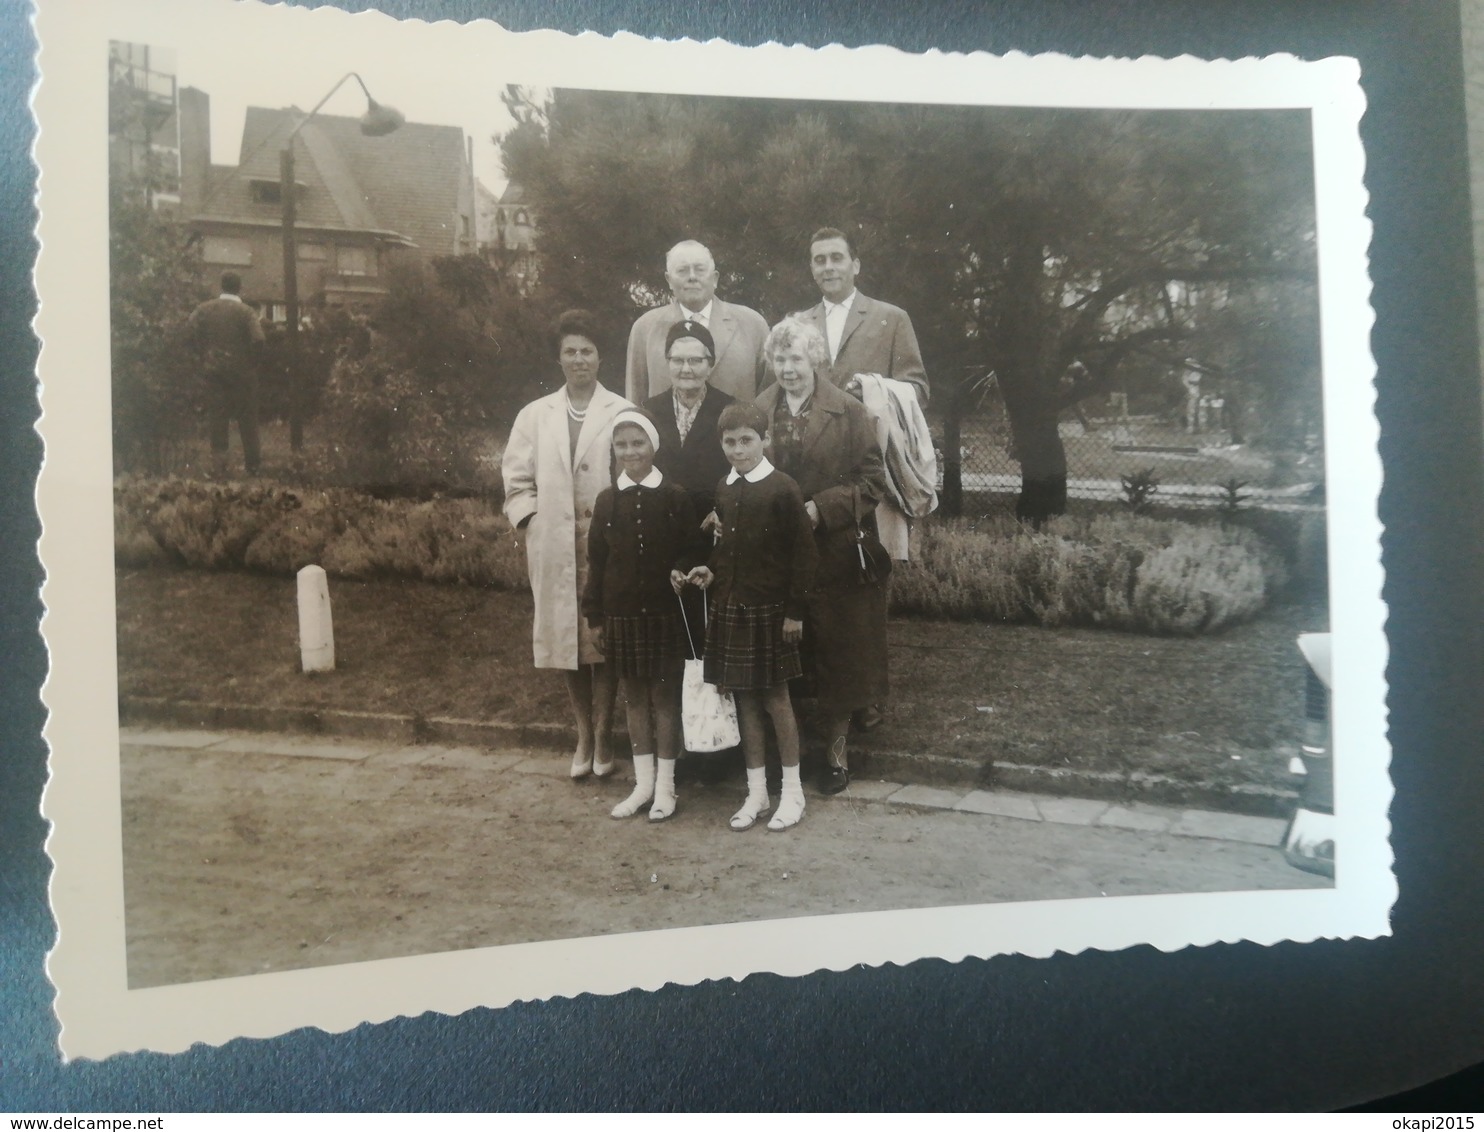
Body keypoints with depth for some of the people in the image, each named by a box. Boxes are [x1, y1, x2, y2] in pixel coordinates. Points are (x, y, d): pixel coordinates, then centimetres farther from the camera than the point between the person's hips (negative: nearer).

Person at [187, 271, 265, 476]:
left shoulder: (205, 308, 1)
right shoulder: (245, 311, -9)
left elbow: (190, 329, -9)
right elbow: (258, 339, -20)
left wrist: (203, 353, 0)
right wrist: (252, 359, -5)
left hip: (213, 369, 2)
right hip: (242, 370, -2)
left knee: (216, 415, 8)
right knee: (247, 416, 8)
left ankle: (219, 461, 4)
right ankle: (252, 463, 13)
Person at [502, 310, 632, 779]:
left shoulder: (622, 414, 0)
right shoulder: (534, 415, 10)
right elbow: (517, 480, 10)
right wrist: (533, 522, -2)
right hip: (554, 546, 3)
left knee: (603, 640, 2)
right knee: (566, 640, 9)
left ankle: (602, 738, 16)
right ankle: (584, 736, 24)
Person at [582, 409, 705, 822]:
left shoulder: (675, 496, -5)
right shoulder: (607, 501, 2)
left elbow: (696, 548, 2)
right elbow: (596, 561, 5)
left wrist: (681, 571, -17)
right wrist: (595, 616, 4)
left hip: (665, 612, -3)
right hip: (622, 614, 3)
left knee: (665, 696, 5)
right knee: (634, 698, 11)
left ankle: (665, 785, 16)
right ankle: (643, 783, 22)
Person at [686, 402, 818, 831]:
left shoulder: (782, 489, -11)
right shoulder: (724, 489, 7)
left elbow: (804, 554, -10)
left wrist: (795, 610, -12)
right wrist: (711, 572, 0)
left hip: (769, 610, -5)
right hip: (729, 607, 6)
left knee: (776, 698, 4)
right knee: (744, 699, 11)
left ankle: (792, 792, 18)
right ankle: (756, 792, 22)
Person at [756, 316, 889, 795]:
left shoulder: (848, 411, -4)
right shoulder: (757, 410, 5)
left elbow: (872, 480, -5)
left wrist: (821, 507, -15)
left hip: (835, 555, -2)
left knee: (835, 654, 6)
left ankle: (837, 752, 20)